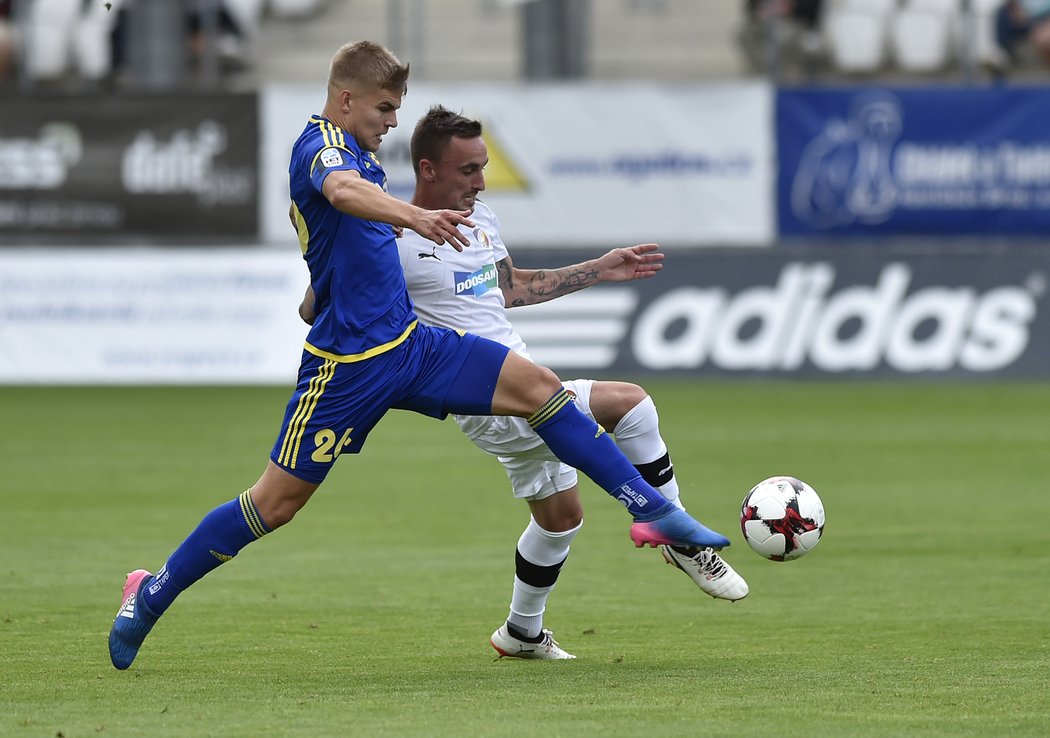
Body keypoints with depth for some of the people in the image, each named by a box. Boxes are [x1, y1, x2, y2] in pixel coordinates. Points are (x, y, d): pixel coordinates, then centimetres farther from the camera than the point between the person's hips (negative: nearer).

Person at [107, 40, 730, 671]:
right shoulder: (322, 145, -15)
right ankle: (150, 598, 12)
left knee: (539, 387, -3)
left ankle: (653, 511, -1)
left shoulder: (358, 152, 14)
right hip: (349, 364, -9)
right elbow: (342, 191, -41)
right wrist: (413, 216, -58)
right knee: (276, 503, -3)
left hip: (410, 345, 9)